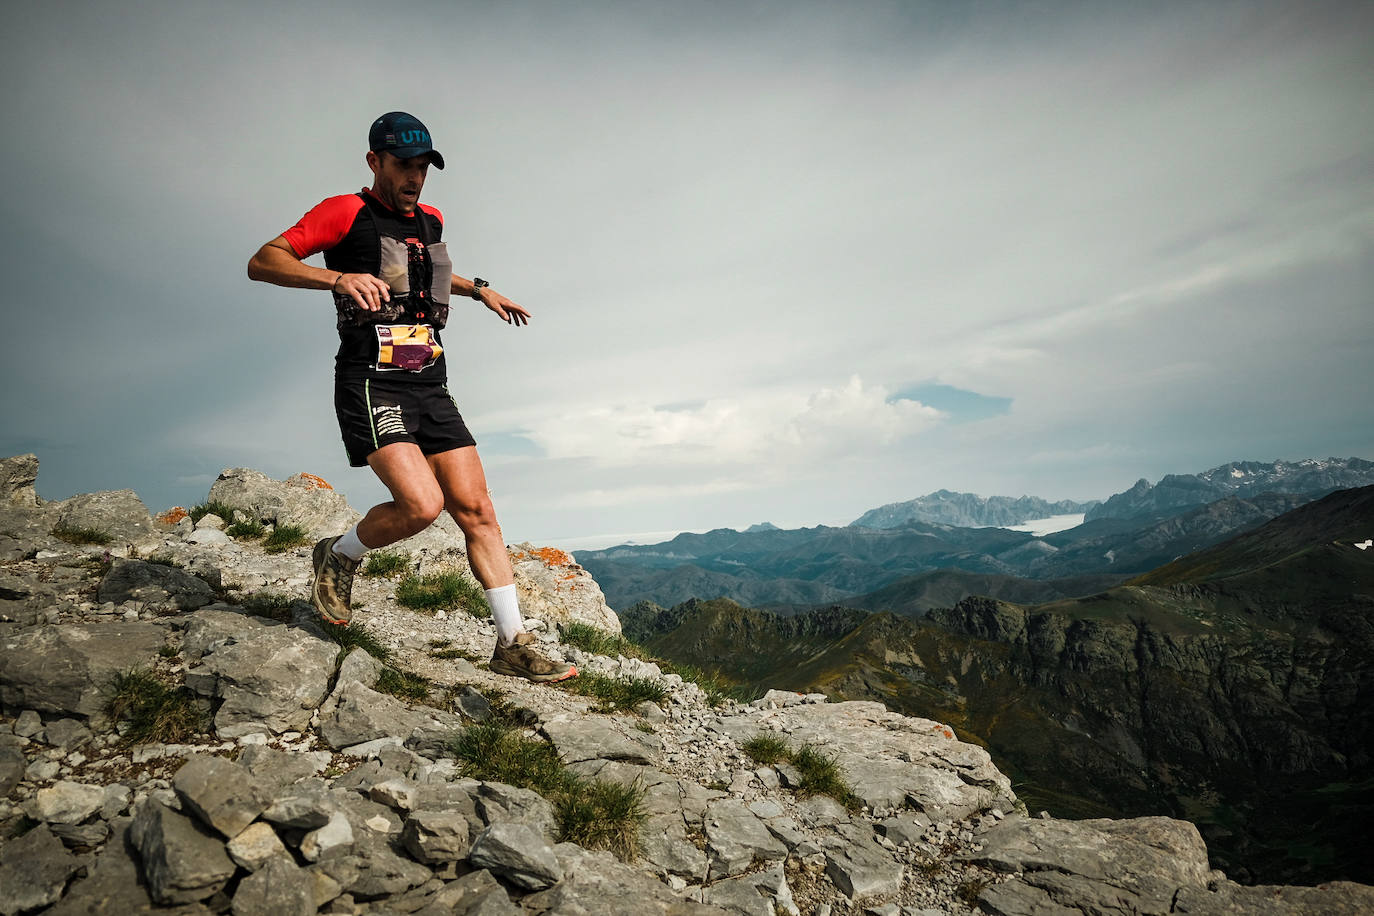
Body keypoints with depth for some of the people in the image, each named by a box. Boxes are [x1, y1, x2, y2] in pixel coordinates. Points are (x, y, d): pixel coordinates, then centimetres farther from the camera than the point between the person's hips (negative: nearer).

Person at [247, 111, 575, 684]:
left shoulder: (430, 221, 20)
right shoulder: (346, 212, 0)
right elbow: (262, 262, -9)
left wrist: (478, 288, 33)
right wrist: (338, 277, -25)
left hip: (431, 390, 6)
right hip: (371, 384, -6)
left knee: (476, 511, -2)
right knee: (421, 504, -23)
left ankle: (513, 645, 4)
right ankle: (338, 557, 10)